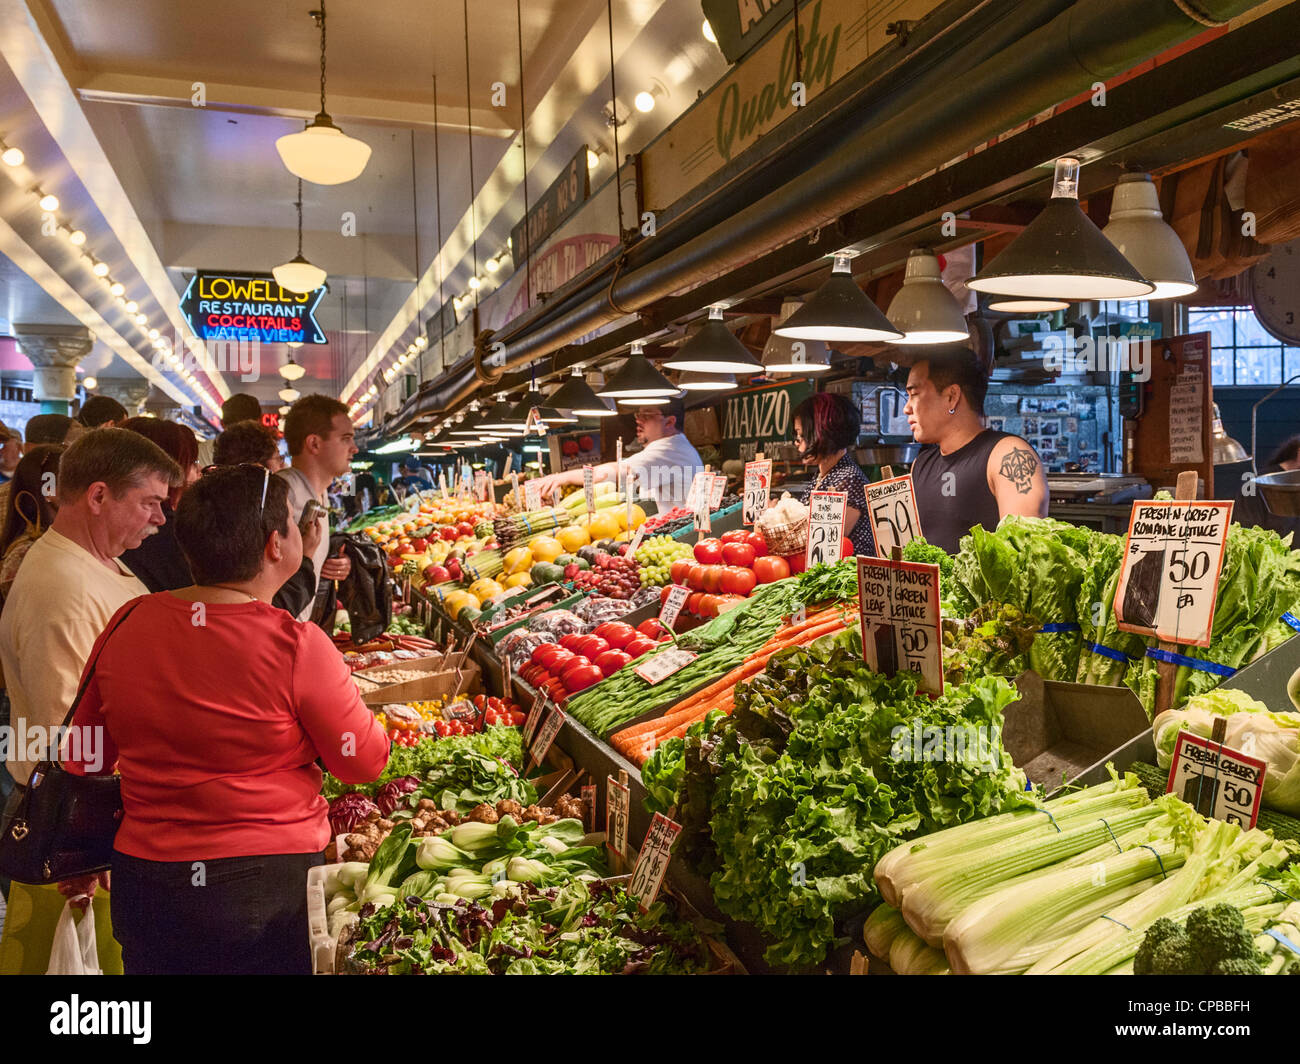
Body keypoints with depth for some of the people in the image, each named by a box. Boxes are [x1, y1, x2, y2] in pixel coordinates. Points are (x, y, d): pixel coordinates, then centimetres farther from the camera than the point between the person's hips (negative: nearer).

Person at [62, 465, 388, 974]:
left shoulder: (128, 624, -7)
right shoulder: (296, 646, -22)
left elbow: (83, 759, 5)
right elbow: (365, 761, -9)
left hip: (143, 886, 4)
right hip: (269, 889, -4)